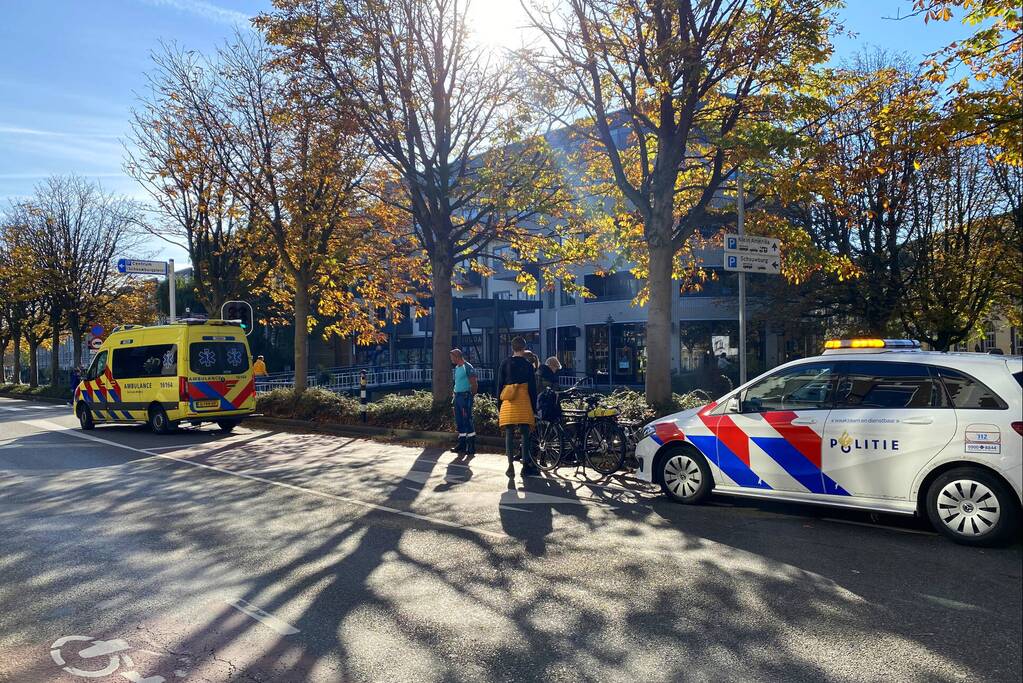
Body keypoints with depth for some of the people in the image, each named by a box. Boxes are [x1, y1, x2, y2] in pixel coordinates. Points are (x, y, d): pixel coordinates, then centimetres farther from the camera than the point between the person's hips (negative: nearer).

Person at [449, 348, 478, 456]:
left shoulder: (468, 368, -12)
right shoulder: (457, 368, 15)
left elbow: (474, 384, -14)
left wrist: (471, 395, -6)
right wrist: (455, 394, 15)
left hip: (465, 396, -9)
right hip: (457, 396, 9)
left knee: (467, 420, -8)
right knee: (459, 421, 11)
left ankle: (471, 446, -5)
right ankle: (462, 444, 18)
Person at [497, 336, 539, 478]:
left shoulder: (504, 364, 7)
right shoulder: (528, 365, 2)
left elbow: (499, 387, 7)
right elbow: (533, 388, 1)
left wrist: (498, 407, 13)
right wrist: (534, 407, 8)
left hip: (508, 404, 2)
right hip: (524, 403, -2)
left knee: (509, 435, 4)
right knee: (525, 435, 4)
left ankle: (511, 466, 1)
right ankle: (526, 466, 5)